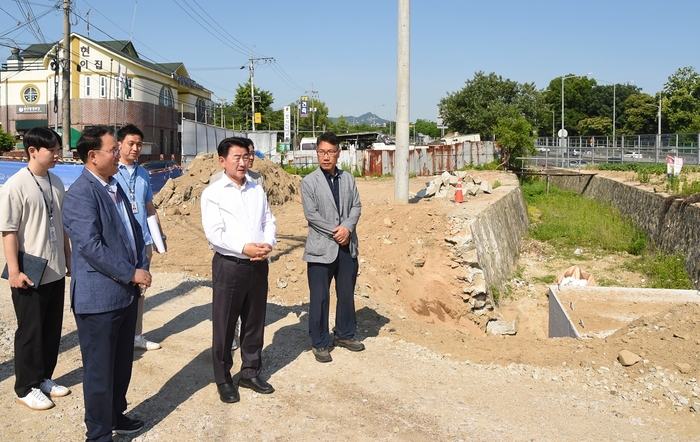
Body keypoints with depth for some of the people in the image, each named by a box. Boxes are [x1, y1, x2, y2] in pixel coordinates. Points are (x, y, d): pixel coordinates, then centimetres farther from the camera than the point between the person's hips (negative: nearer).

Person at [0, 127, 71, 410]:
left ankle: (44, 378, 31)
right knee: (30, 332, 6)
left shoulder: (56, 182, 5)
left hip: (55, 271, 6)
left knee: (52, 329, 15)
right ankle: (26, 388, 21)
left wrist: (68, 259, 15)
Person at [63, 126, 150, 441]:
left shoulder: (115, 188, 12)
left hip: (126, 293, 9)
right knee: (100, 369, 5)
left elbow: (133, 230, 15)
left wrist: (142, 268, 1)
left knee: (122, 364, 20)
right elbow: (90, 246, -24)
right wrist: (131, 274, -17)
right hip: (99, 297, -8)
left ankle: (115, 415, 37)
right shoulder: (80, 193, -17)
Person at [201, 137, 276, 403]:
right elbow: (214, 233, -14)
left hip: (259, 265, 5)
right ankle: (224, 380, 19)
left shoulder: (257, 190, 10)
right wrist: (245, 248, -20)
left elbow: (269, 222, 10)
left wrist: (268, 244, -9)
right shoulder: (213, 193, -6)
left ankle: (250, 373, 29)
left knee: (254, 323, 14)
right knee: (224, 326, 5)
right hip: (229, 265, -5)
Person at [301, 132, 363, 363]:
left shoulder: (348, 179, 8)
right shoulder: (309, 181, -5)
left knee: (347, 293, 14)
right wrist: (335, 231, -14)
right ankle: (319, 343, 14)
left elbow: (356, 206, 5)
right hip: (321, 248, -4)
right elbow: (310, 214, -11)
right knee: (320, 297, 2)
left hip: (347, 246, 4)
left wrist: (347, 227, -13)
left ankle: (344, 334, 32)